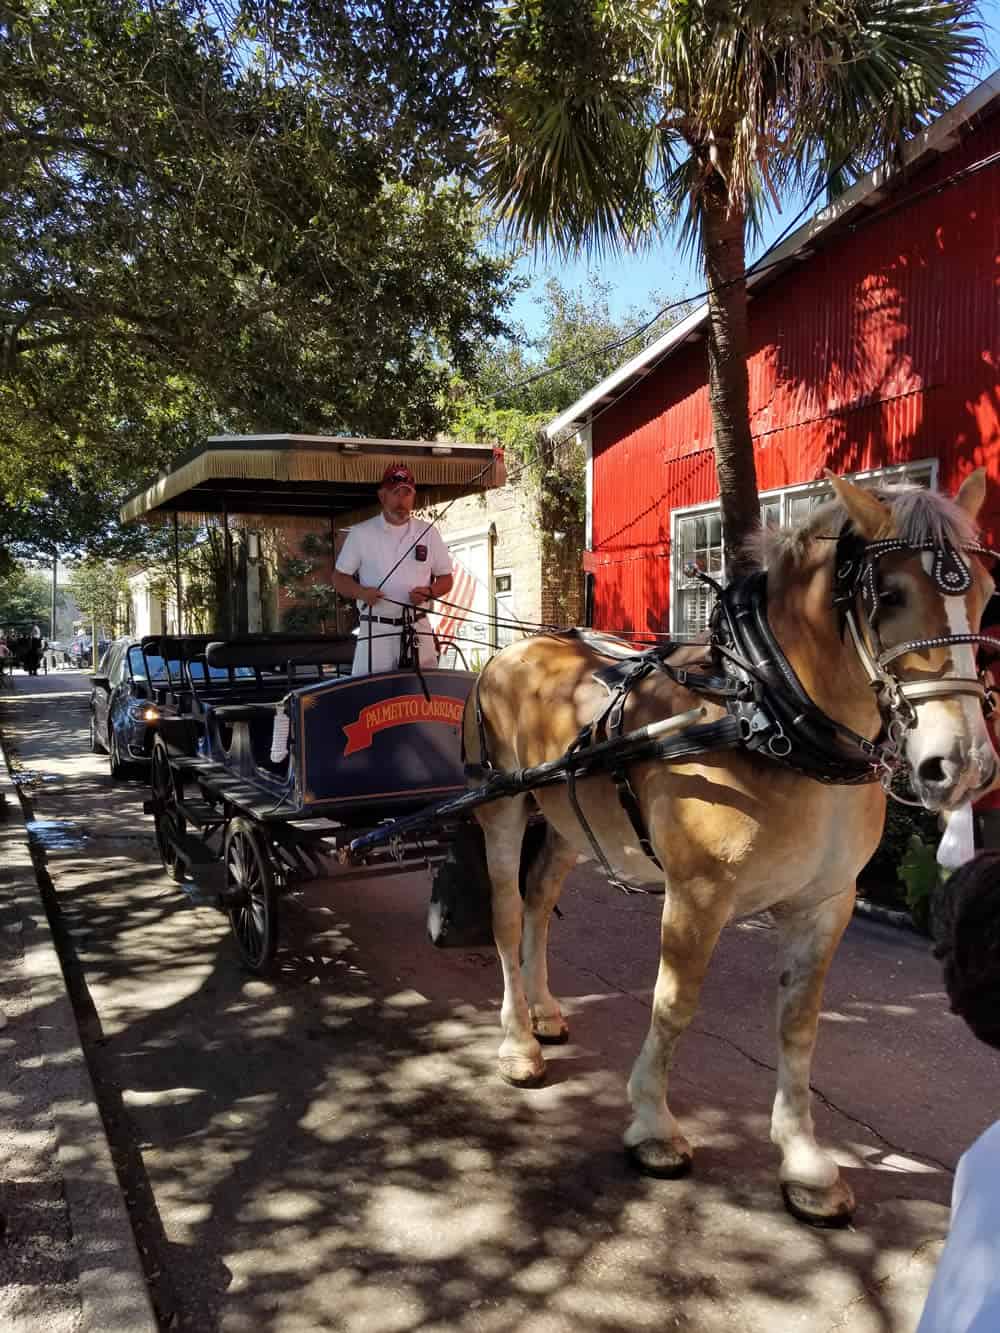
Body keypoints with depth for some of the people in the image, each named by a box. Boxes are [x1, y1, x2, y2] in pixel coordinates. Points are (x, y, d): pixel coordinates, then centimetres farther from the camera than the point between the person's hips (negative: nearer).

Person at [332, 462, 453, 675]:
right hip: (375, 633, -1)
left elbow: (446, 579, 12)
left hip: (418, 631, 2)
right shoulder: (361, 533, 3)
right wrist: (361, 592, -13)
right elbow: (339, 578, 8)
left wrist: (428, 592, -9)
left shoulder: (428, 533, 7)